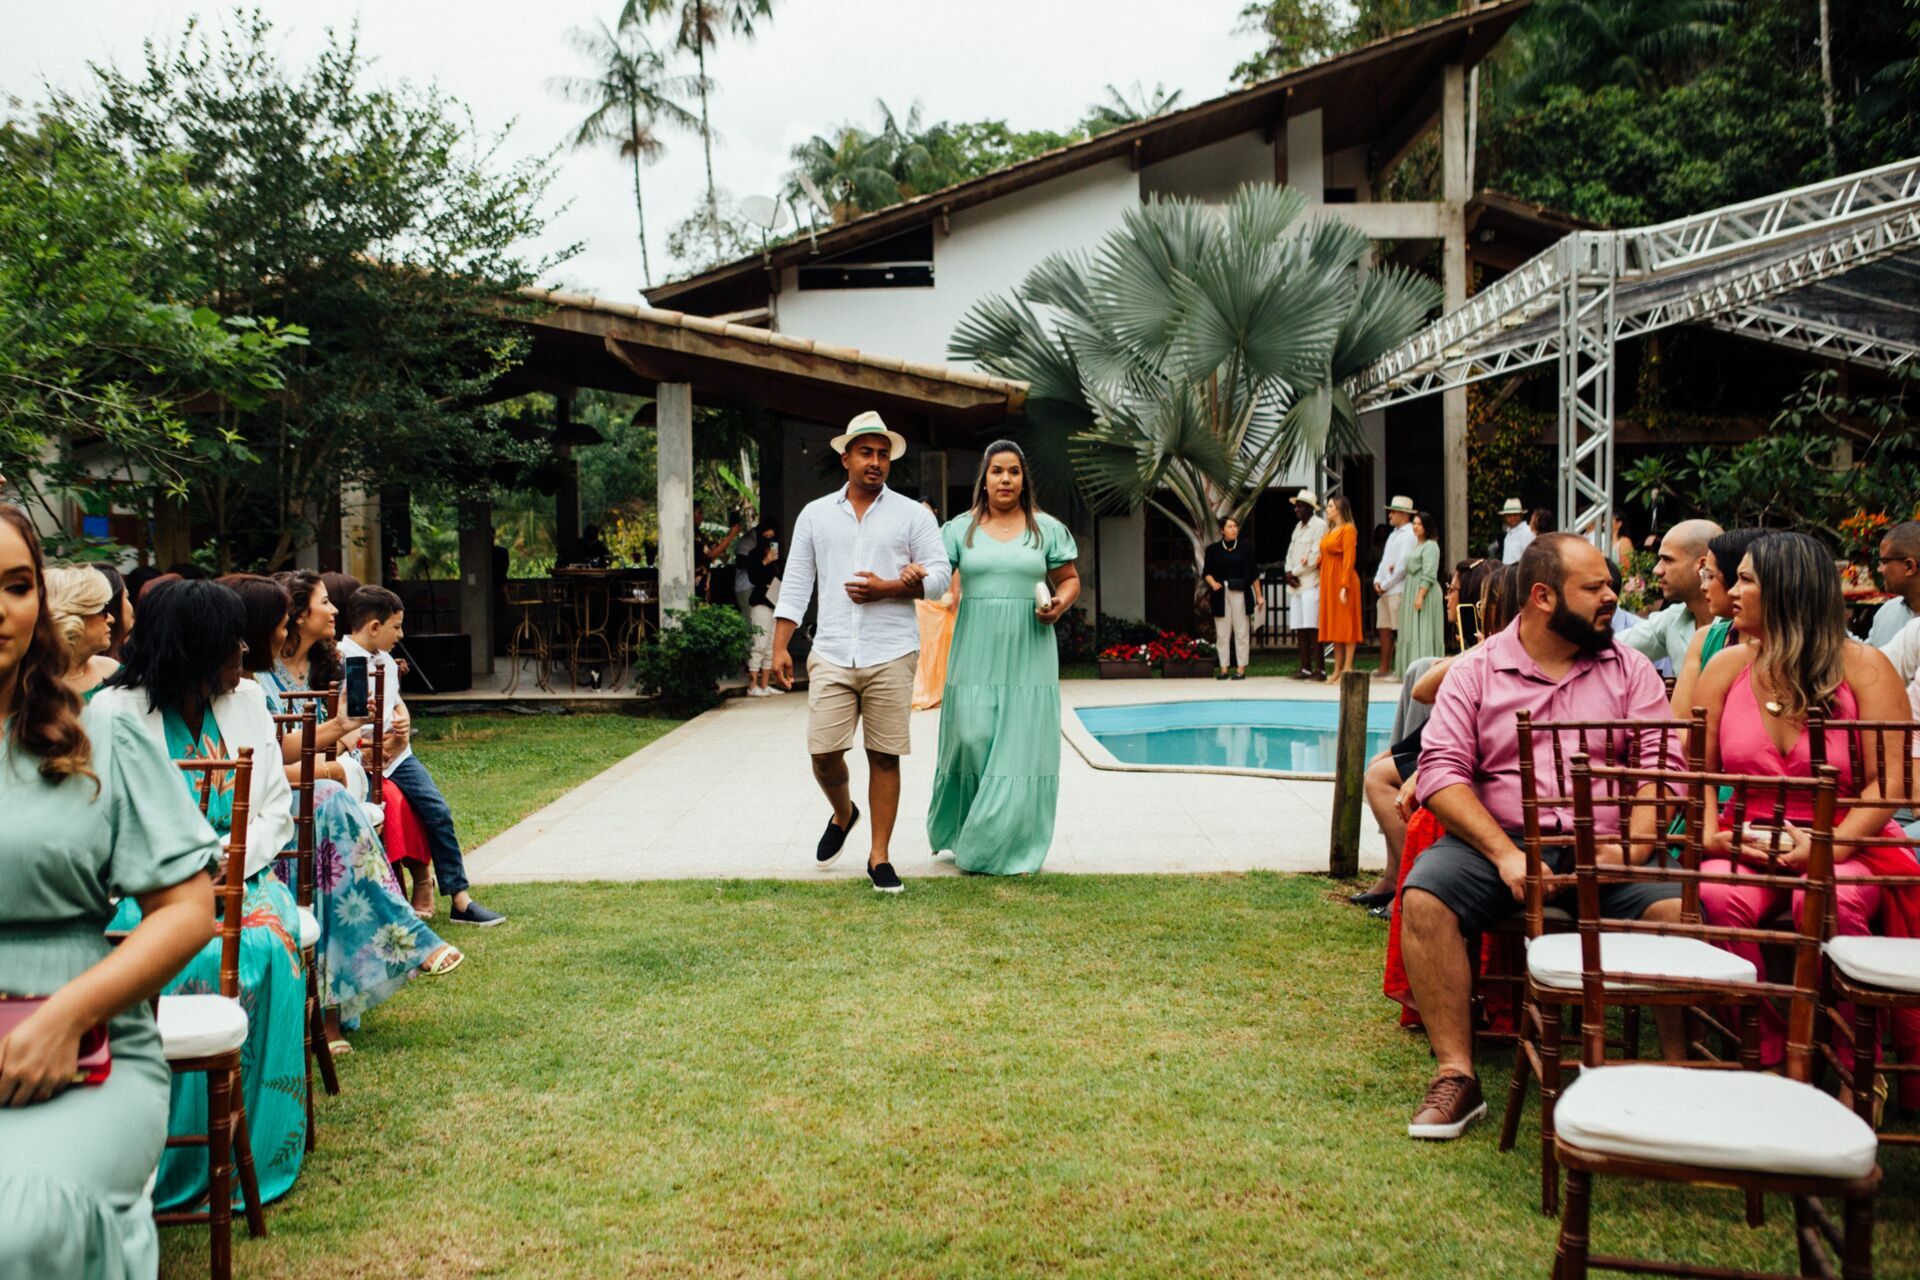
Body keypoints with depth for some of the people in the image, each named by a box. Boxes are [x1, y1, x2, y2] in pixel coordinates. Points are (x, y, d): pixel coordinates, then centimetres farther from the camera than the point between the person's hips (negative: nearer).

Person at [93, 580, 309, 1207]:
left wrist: (239, 858, -9)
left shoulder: (247, 702, 11)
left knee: (266, 948, -29)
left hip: (242, 877, 3)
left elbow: (278, 808, 11)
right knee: (202, 960, -33)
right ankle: (178, 1163, -19)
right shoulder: (117, 713, -1)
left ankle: (258, 1147, -18)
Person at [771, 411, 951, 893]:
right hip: (831, 655, 1)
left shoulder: (912, 515, 7)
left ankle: (879, 857, 10)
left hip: (891, 656, -1)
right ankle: (842, 814, 30)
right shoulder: (815, 515, 12)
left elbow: (939, 573, 2)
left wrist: (887, 589, -12)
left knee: (884, 758, 0)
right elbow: (796, 585, 10)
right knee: (823, 754, -2)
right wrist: (780, 648, 3)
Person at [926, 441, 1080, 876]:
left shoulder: (1047, 529, 7)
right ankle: (960, 831, 17)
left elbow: (1070, 580, 13)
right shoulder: (961, 528, 6)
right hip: (976, 652, 0)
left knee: (1021, 748, -1)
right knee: (971, 739, -4)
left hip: (1028, 653, 0)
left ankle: (1012, 848, 8)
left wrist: (1060, 604, -8)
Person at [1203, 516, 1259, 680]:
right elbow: (1206, 572, 7)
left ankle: (1241, 668, 4)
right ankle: (1224, 668, 7)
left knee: (1241, 631, 0)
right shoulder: (1213, 549, 6)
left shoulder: (1246, 546, 4)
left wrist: (1259, 596, 4)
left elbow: (1254, 573, 6)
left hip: (1241, 593, -1)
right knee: (1222, 633, 2)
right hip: (1221, 594, 1)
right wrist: (1213, 583, -14)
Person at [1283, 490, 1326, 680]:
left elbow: (1315, 556, -13)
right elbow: (1290, 552, 19)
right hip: (1296, 584, 8)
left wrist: (1295, 572, -8)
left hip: (1311, 583, -8)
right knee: (1299, 628, 7)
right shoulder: (1298, 526, 20)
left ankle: (1319, 669, -9)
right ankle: (1305, 668, 11)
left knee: (1312, 628, -10)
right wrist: (1289, 572, 1)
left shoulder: (1319, 525, -6)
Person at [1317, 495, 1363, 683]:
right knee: (1333, 626, 10)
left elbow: (1349, 559, -15)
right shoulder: (1330, 530, 17)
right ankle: (1337, 670, 14)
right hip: (1328, 581, 9)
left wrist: (1344, 586, -21)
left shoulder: (1348, 529, -9)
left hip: (1342, 581, -9)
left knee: (1346, 625, -6)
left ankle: (1347, 670, -6)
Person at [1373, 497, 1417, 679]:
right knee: (1384, 630, 9)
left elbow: (1403, 565, -15)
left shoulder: (1409, 535, -9)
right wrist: (1377, 581, 5)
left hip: (1399, 590, -9)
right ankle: (1384, 669, 14)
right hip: (1384, 591, 9)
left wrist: (1385, 585, -10)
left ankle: (1401, 671, -5)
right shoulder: (1394, 534, 21)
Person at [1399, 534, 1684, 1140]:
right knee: (1423, 897, -28)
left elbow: (1663, 767, 3)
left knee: (1679, 906, -29)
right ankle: (1455, 1076, -21)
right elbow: (1441, 772, -2)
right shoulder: (1476, 671, 9)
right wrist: (1504, 854, -15)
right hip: (1497, 840, 0)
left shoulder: (1630, 670, 13)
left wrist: (1631, 848, -15)